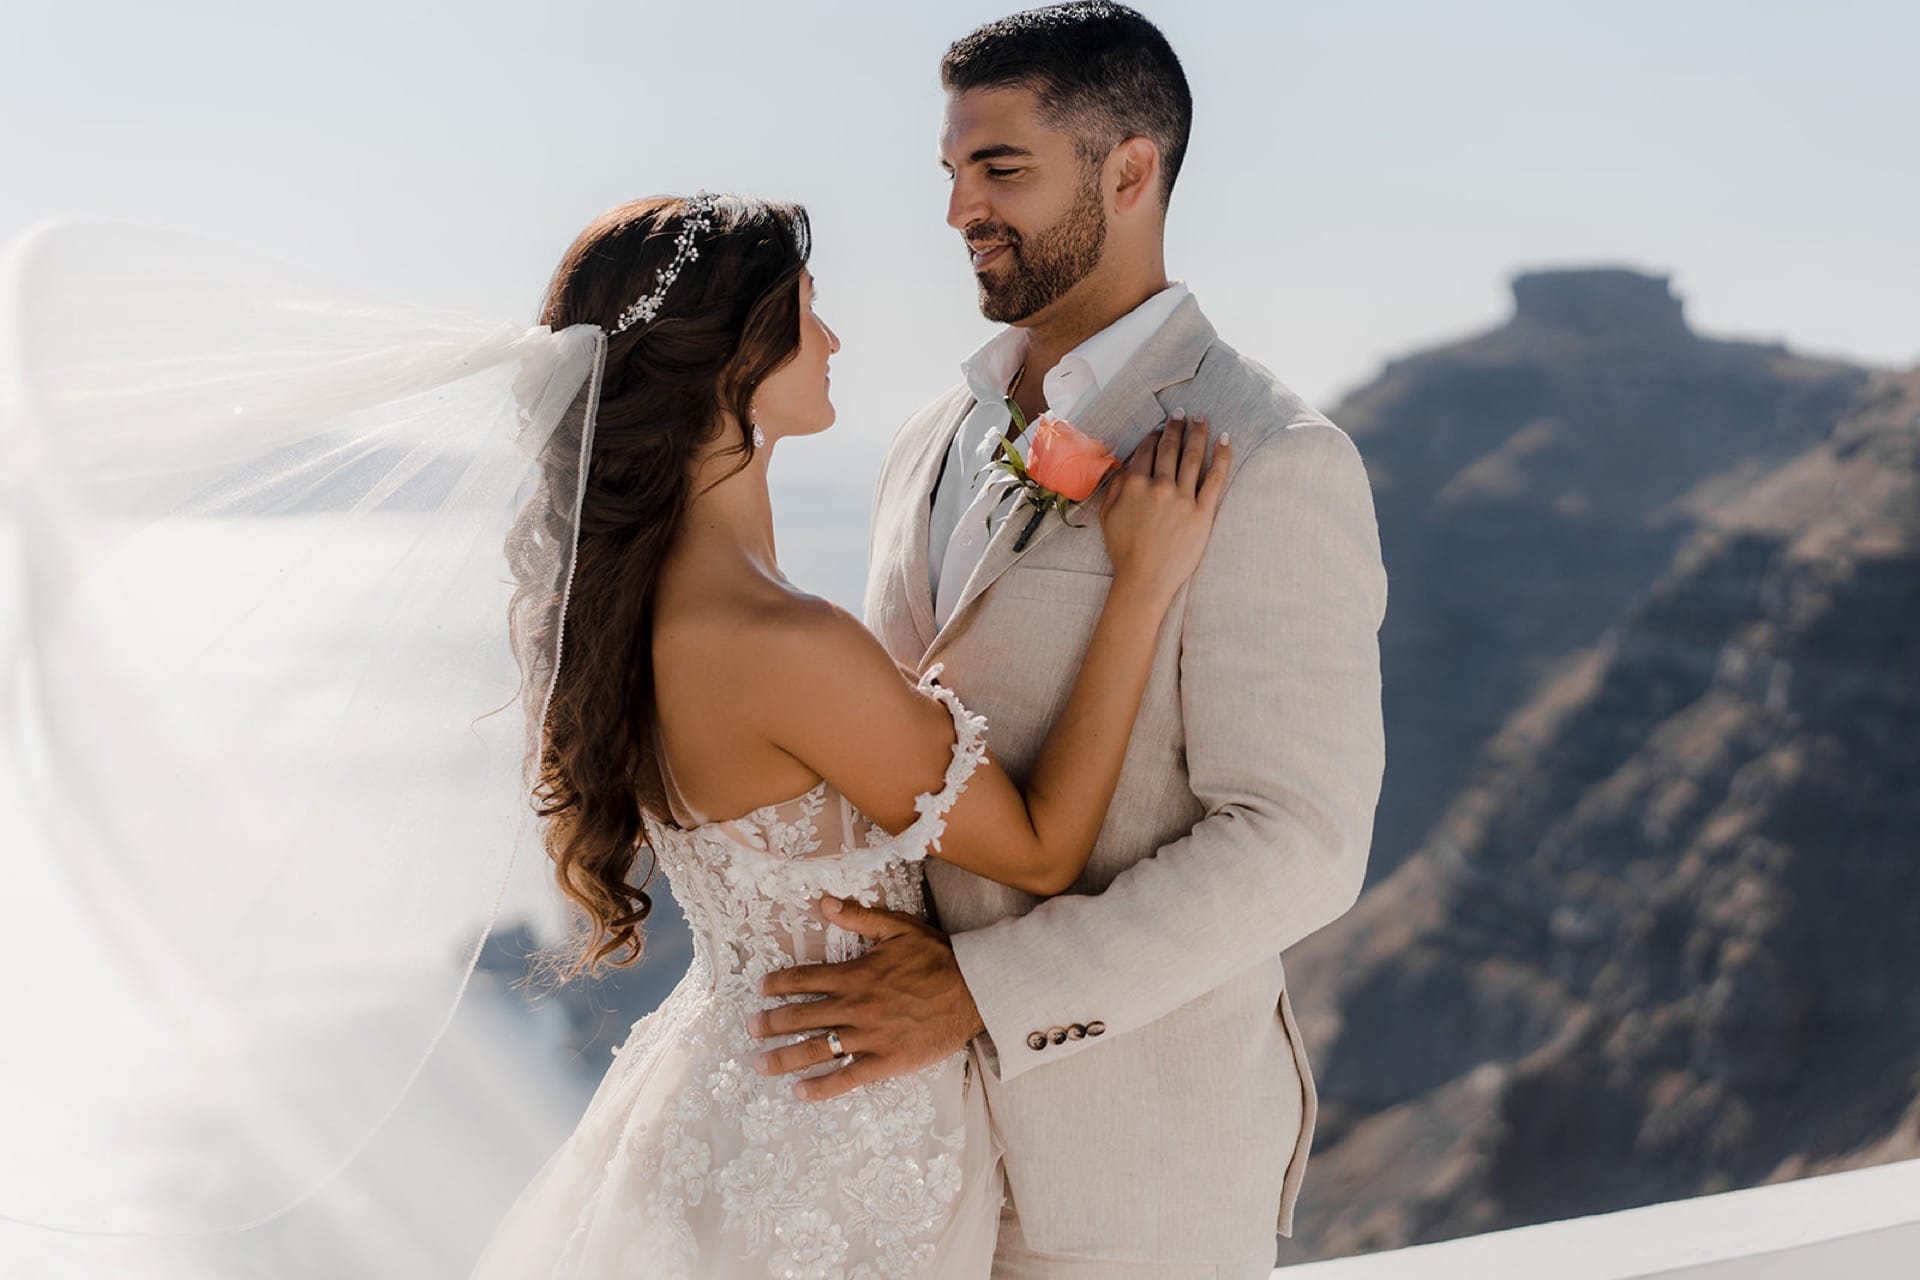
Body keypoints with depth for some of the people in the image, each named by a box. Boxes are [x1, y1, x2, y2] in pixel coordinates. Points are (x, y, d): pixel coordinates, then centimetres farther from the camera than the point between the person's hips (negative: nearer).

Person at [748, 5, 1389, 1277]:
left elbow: (1295, 845, -19)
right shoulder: (935, 447, 9)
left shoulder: (1272, 464, -15)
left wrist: (979, 992, -22)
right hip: (928, 1110, 6)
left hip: (1132, 1153, -6)